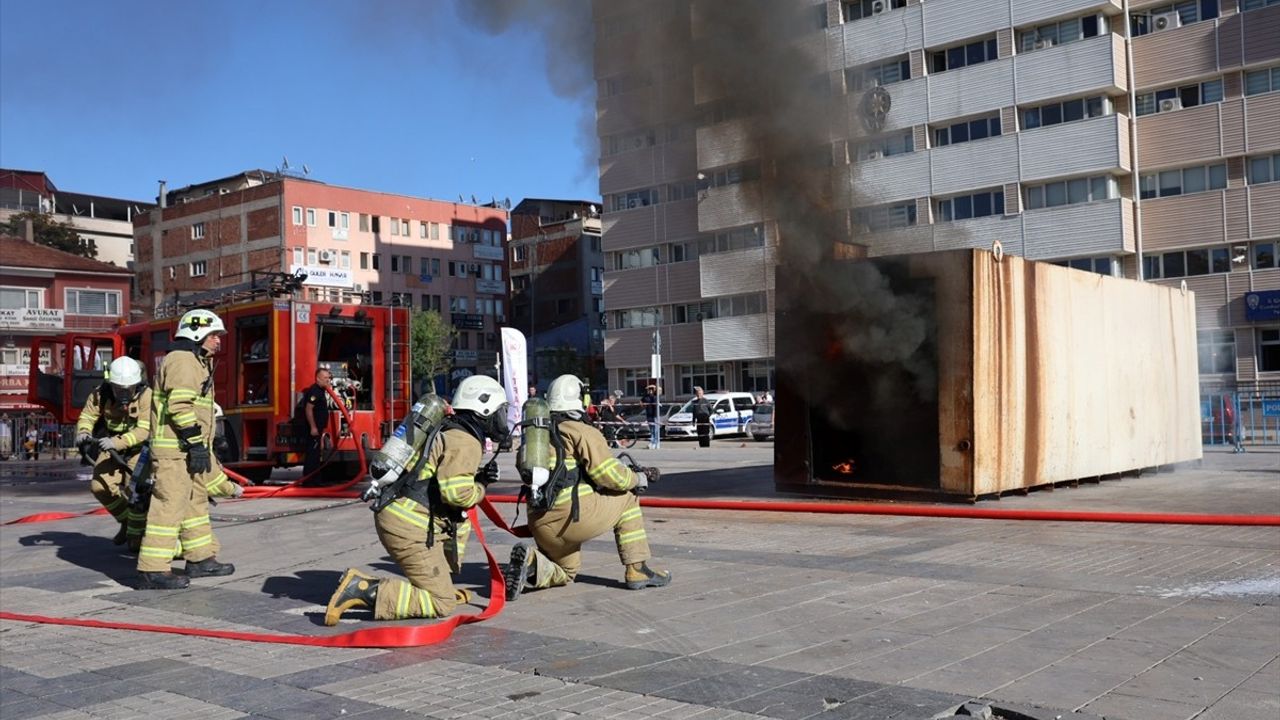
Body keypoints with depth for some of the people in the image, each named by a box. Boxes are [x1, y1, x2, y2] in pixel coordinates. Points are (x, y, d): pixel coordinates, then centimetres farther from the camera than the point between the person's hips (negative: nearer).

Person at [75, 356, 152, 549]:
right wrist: (83, 432, -31)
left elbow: (144, 430, -30)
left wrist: (117, 443, -43)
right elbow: (87, 417, -7)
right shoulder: (100, 395, -11)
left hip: (139, 448, -4)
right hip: (111, 447, 4)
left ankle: (136, 533, 3)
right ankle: (125, 520, 19)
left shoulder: (146, 396, -24)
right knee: (100, 486, -8)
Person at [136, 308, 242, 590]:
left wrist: (202, 447, 27)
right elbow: (180, 406, -22)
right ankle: (152, 571, -10)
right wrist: (196, 444, -23)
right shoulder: (182, 360, -12)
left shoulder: (196, 362, 22)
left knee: (197, 500, 17)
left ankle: (200, 559, 27)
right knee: (169, 506, -11)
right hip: (175, 449, -11)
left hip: (190, 449, 11)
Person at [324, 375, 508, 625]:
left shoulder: (449, 432, 20)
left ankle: (441, 583, 25)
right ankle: (363, 590, -18)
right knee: (442, 604, -9)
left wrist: (477, 478, 11)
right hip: (408, 526, -10)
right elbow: (456, 492, -22)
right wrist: (480, 489, -2)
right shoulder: (465, 442, -10)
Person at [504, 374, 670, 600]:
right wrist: (639, 479, 13)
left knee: (566, 572, 28)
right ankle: (637, 570, 12)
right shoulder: (582, 432, -2)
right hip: (574, 514, -7)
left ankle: (531, 562, -3)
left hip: (540, 524, 7)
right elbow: (611, 476, -7)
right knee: (626, 498, 17)